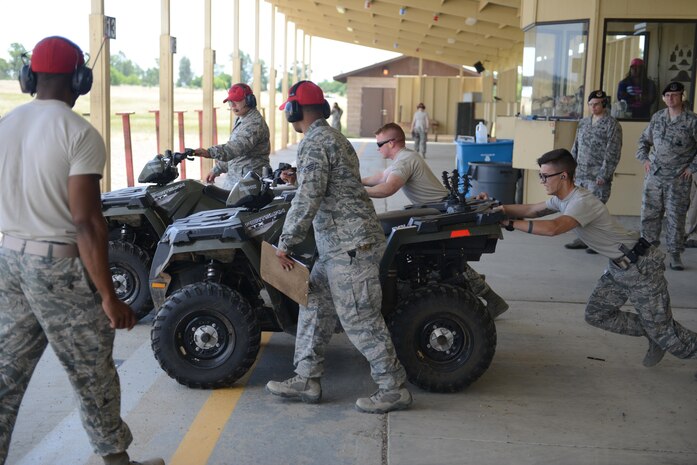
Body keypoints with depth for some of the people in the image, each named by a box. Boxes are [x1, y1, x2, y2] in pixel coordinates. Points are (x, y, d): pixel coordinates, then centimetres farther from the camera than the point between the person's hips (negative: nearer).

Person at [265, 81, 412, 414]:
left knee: (360, 320, -4)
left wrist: (285, 244, -15)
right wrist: (297, 176, 37)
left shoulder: (314, 142, -14)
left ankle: (394, 389, 6)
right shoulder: (333, 137, 18)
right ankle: (306, 380, 20)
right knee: (314, 307, 14)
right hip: (338, 246, 11)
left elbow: (308, 199, -22)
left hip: (349, 246, -11)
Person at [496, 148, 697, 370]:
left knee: (663, 331, -2)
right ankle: (653, 336, 24)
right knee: (596, 315, 9)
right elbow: (531, 210, 6)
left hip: (641, 267, -9)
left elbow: (552, 228, -42)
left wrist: (509, 223, -37)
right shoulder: (562, 199, 2)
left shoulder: (582, 202, -28)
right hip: (618, 266, 9)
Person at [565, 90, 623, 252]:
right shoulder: (583, 123, 14)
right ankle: (582, 239, 20)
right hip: (581, 174, 6)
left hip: (598, 176, -6)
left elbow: (613, 153, -10)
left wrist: (603, 175, -16)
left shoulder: (612, 125, -5)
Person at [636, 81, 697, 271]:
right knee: (649, 214, 6)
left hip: (678, 179, -4)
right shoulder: (657, 118, 8)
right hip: (654, 176, 4)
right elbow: (644, 140, 21)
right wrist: (644, 159, 8)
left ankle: (675, 255, 10)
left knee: (676, 217, 1)